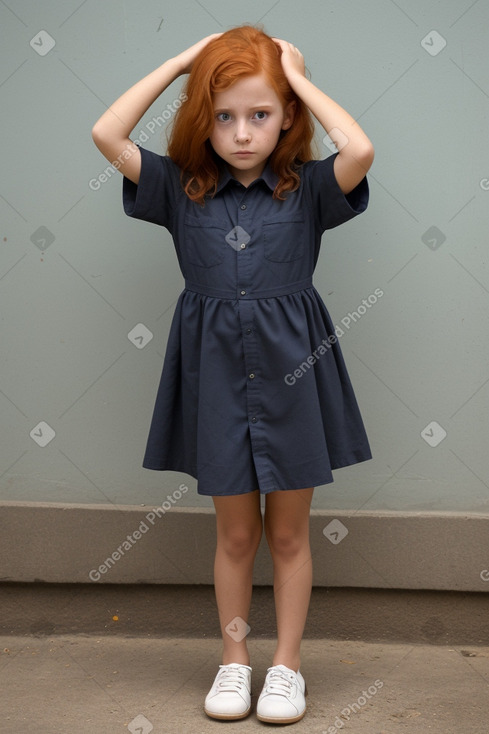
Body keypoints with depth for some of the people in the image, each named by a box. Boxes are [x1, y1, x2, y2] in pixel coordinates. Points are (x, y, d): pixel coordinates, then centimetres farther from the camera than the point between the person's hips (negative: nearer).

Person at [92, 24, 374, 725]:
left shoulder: (308, 189, -3)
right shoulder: (182, 189, 1)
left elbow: (360, 150, -23)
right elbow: (106, 135, -9)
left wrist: (300, 77, -11)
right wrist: (181, 62, -5)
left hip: (291, 373, -1)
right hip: (217, 374, 1)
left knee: (289, 533, 11)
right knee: (236, 532, 12)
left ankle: (287, 663, 26)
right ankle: (234, 659, 29)